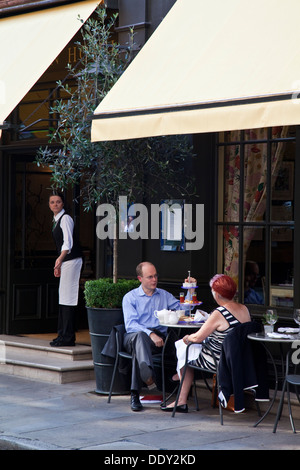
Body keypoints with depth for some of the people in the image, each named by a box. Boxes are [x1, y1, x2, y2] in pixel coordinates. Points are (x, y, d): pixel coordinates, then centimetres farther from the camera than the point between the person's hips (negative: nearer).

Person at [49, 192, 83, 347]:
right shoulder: (56, 220, 19)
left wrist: (60, 258, -34)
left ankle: (68, 337, -9)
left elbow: (68, 242, -20)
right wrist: (58, 264, 21)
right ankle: (63, 334, 17)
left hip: (72, 259, -10)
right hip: (65, 261, 10)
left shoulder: (65, 218, -9)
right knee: (62, 297, 12)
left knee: (68, 297, -10)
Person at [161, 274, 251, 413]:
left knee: (183, 349, 16)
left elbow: (197, 337, -17)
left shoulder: (219, 314, -24)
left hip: (217, 362, -8)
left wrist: (187, 338, 6)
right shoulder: (244, 309, -1)